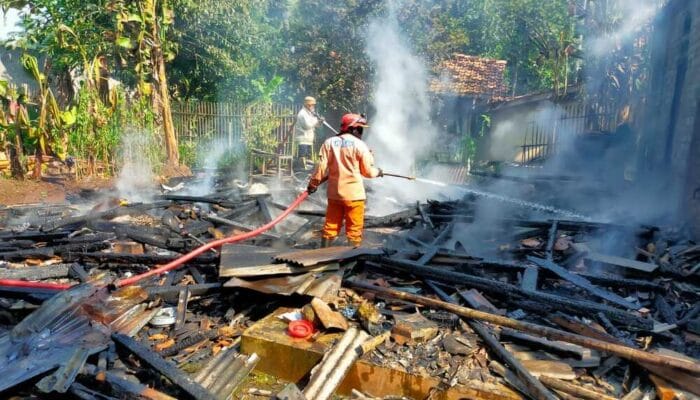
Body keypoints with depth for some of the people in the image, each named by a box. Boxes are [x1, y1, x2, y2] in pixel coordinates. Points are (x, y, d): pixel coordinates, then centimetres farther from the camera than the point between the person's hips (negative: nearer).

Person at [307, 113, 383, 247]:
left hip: (334, 193, 4)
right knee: (354, 229, 6)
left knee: (331, 226, 14)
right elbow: (368, 171, -4)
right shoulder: (359, 145, -9)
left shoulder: (329, 142, 0)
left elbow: (322, 167, -3)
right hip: (354, 194, -4)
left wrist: (313, 183, 8)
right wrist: (378, 172, 17)